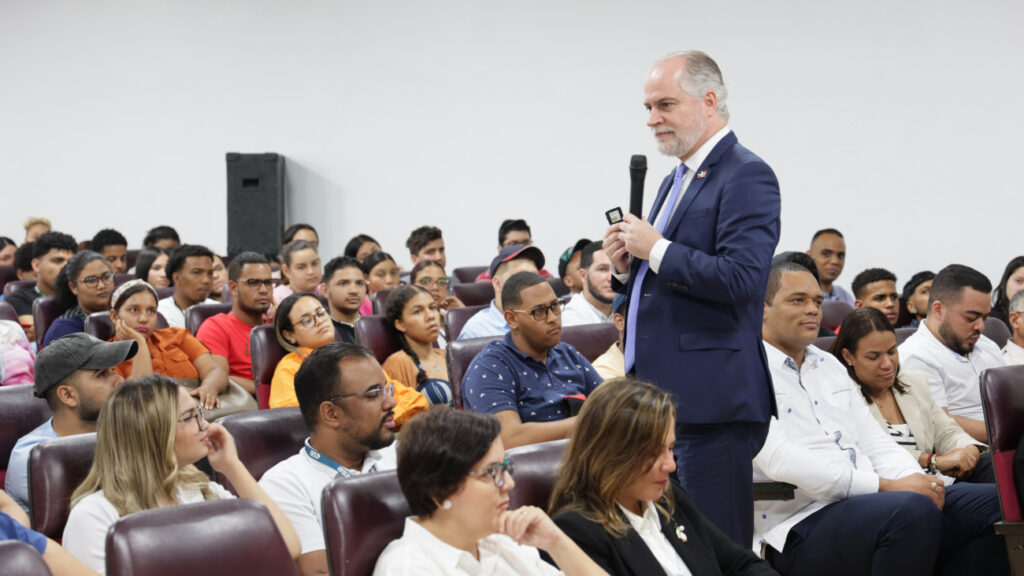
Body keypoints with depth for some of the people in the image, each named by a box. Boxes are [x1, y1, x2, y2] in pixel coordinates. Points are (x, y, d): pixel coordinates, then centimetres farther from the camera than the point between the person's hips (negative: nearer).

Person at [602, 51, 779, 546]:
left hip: (710, 403, -9)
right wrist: (627, 267, 6)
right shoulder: (678, 179, 20)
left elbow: (741, 278, -24)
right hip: (661, 396, 10)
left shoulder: (746, 177, -10)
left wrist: (657, 250, -16)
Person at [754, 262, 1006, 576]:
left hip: (866, 502, 9)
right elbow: (779, 459, -17)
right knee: (913, 511, -36)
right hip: (802, 524, -8)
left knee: (994, 503, -6)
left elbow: (873, 440, 21)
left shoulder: (829, 365, 23)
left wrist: (915, 479, -4)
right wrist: (884, 486, -19)